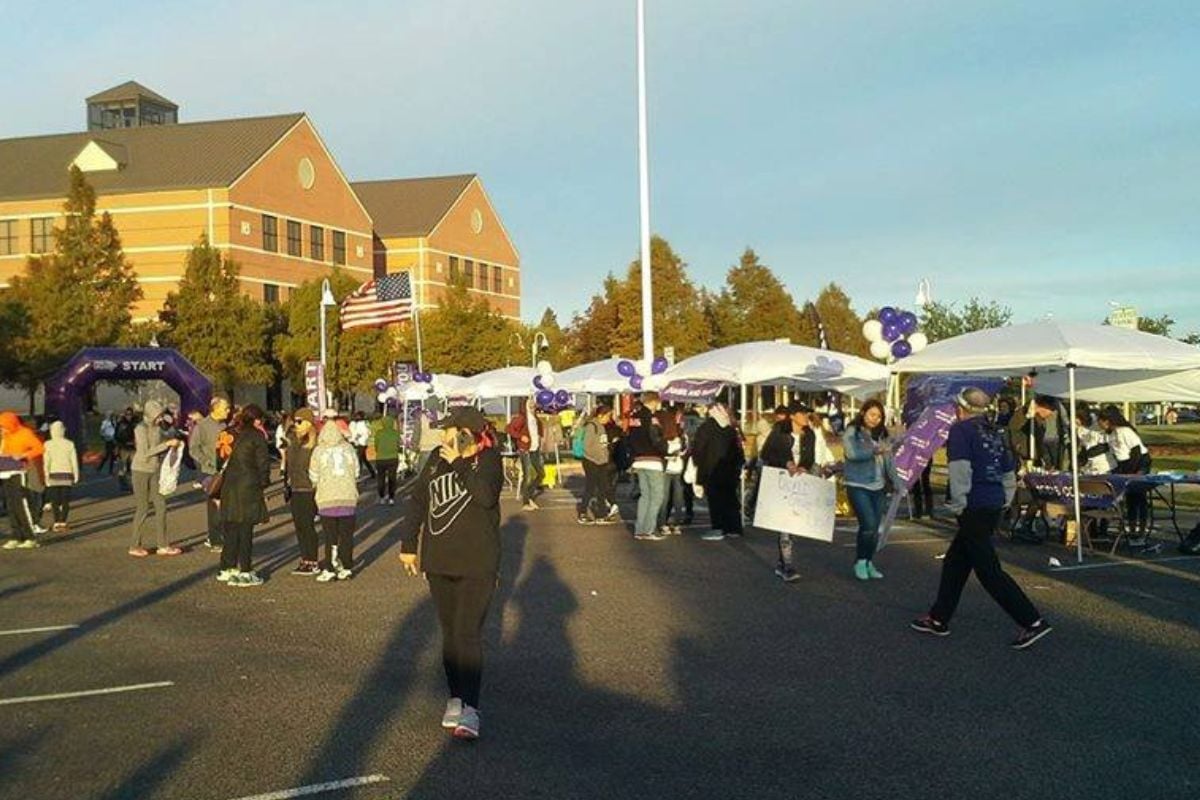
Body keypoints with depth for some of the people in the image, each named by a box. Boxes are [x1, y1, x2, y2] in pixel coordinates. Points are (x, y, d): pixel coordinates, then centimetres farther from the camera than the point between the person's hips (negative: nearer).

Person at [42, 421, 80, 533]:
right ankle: (63, 522, 0)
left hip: (54, 474, -1)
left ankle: (57, 522, -5)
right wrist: (76, 475, 7)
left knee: (54, 501, 4)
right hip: (67, 474, 1)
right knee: (65, 500, 6)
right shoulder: (70, 444, 0)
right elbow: (74, 461, 0)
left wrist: (46, 476, -4)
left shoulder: (48, 444, -4)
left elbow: (46, 462, -7)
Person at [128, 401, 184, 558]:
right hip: (141, 471, -7)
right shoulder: (141, 429, -15)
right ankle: (134, 546, 13)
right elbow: (145, 452, -22)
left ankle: (162, 545, 7)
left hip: (154, 471, 7)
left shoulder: (157, 428, 6)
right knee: (142, 509, 0)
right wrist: (166, 444, -22)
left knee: (161, 506, 3)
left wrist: (173, 444, -3)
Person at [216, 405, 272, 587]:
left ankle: (227, 569, 18)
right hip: (248, 488, -6)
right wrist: (263, 485, 2)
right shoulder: (257, 436, -7)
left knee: (231, 529, 13)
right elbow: (263, 463, -9)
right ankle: (245, 572, 1)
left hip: (229, 488, 6)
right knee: (245, 531, -1)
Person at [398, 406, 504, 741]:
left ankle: (470, 709, -10)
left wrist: (459, 464, -21)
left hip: (477, 564, -5)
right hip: (439, 562, 5)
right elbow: (419, 501, 14)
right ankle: (456, 698, 24)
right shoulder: (438, 459, 6)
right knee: (449, 632, 12)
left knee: (468, 634, -12)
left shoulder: (489, 459, -7)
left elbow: (486, 496, -24)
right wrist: (408, 544, 14)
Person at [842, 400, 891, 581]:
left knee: (875, 528, 7)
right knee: (868, 524, -15)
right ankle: (860, 561, 5)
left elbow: (888, 459, 8)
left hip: (878, 487, 5)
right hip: (858, 486, -5)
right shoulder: (852, 432, -3)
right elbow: (852, 453, -19)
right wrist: (875, 450, -29)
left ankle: (869, 563, 23)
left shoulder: (881, 434, 10)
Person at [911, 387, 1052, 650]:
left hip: (974, 508, -9)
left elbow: (960, 469, -20)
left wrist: (959, 505, -15)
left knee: (989, 570, -3)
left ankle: (1032, 622, -5)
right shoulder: (995, 433, 16)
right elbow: (1009, 475, 18)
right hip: (994, 506, 9)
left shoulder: (961, 429, -8)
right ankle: (938, 619, 23)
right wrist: (1004, 502, 20)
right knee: (955, 561, 16)